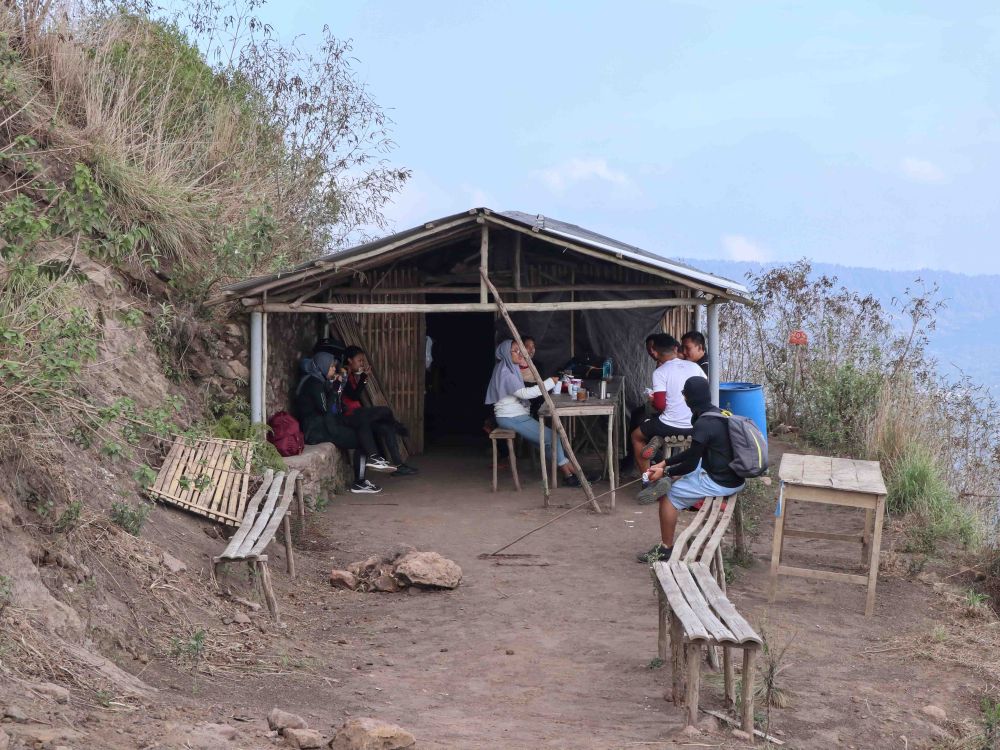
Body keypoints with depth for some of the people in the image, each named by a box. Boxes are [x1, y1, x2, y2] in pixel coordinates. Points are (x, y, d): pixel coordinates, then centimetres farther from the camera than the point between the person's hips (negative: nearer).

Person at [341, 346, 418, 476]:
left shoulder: (352, 376, 18)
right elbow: (354, 396, -20)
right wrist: (364, 377, -17)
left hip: (356, 416, 9)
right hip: (348, 417, -9)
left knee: (387, 428, -6)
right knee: (385, 411, -15)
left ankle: (398, 464, -9)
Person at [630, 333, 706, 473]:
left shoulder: (660, 372, -10)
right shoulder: (694, 366, 3)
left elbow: (660, 405, -15)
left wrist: (652, 400, 7)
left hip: (671, 427, -5)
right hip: (694, 427, 5)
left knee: (636, 436, 23)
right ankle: (660, 439, 7)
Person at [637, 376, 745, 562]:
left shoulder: (703, 425, -23)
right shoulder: (716, 413, 7)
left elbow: (691, 464, -16)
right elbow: (693, 453, 16)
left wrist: (665, 472, 0)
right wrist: (665, 463, 13)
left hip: (720, 483, -10)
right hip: (732, 476, 10)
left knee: (668, 495, 0)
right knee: (674, 478, 22)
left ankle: (666, 549, 9)